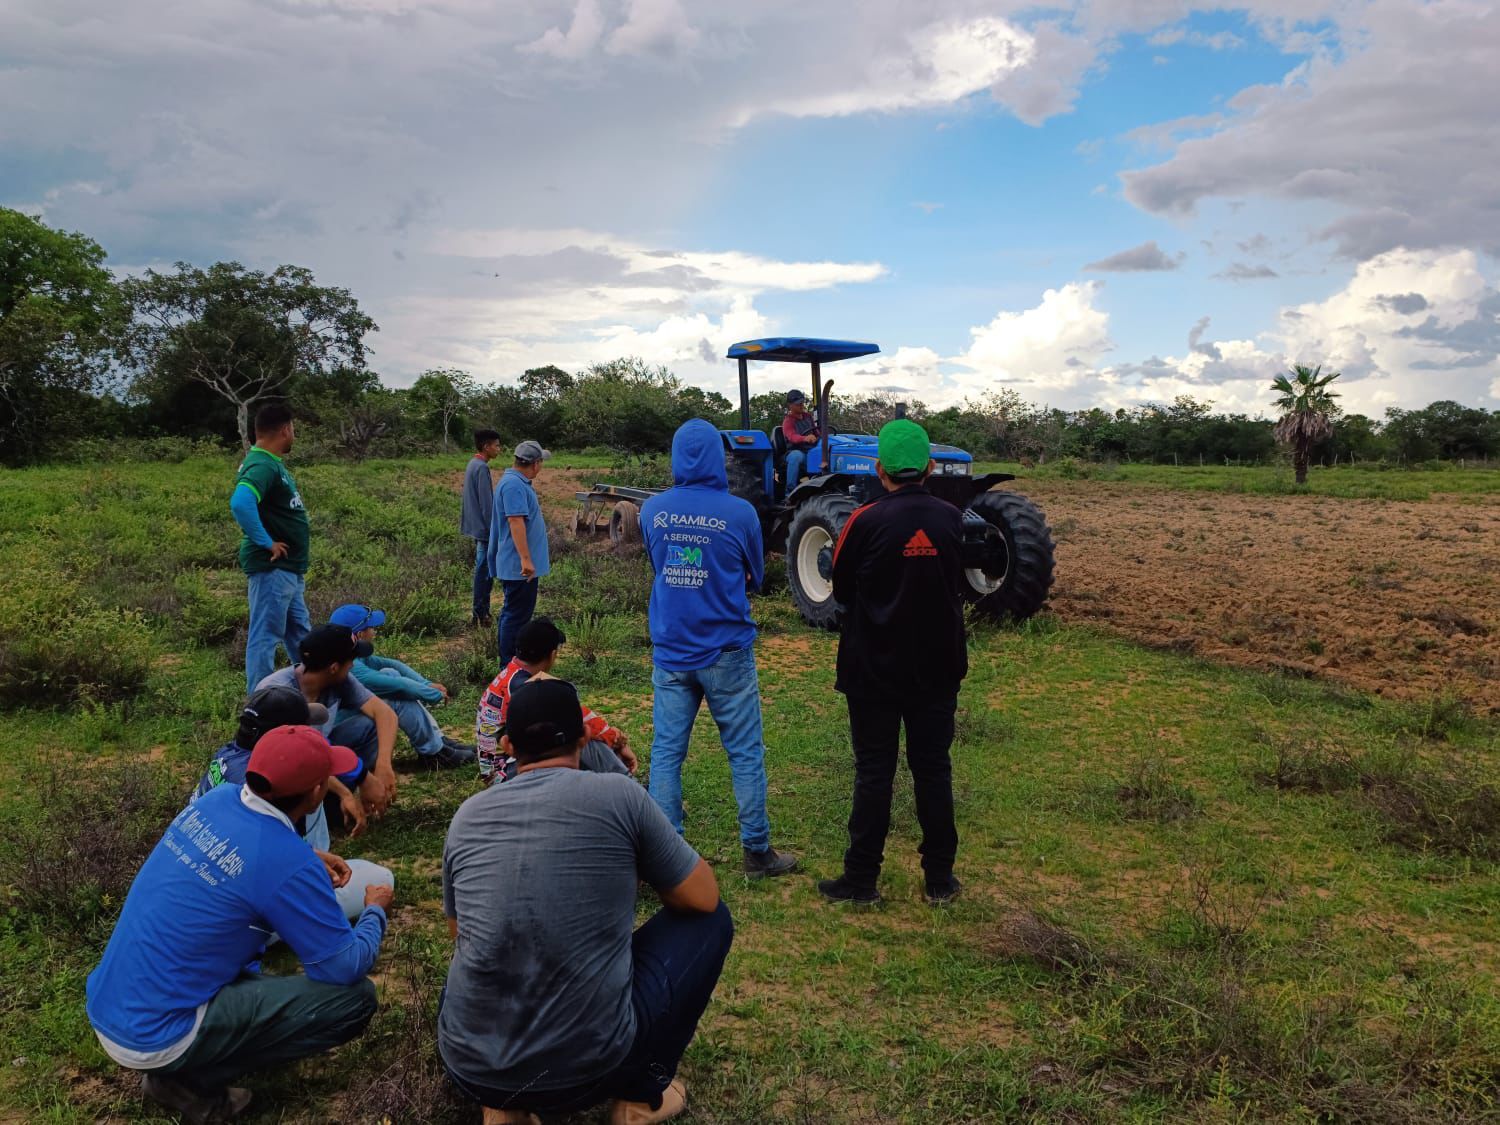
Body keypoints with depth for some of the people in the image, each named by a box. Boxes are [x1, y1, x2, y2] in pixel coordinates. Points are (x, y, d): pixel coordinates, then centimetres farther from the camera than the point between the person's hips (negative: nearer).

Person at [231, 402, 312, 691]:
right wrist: (266, 543, -25)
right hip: (272, 569, -10)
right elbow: (240, 503, -36)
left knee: (300, 636, 18)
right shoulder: (262, 466, -18)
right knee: (265, 637, -4)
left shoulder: (272, 462, 13)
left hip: (289, 570, 10)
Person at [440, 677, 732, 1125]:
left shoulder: (468, 815, 5)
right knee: (709, 921, 15)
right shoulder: (619, 795, -7)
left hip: (470, 1066, 4)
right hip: (587, 1067, -4)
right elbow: (702, 898, 4)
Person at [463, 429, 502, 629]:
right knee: (484, 571, -4)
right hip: (484, 528, -10)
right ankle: (481, 615, 1)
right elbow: (486, 504, -21)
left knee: (482, 569, 15)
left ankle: (481, 612, 21)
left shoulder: (473, 464, 12)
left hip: (478, 527, 10)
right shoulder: (482, 468, -19)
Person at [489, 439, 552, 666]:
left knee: (512, 613, 18)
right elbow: (515, 521, -28)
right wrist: (526, 559, -31)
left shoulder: (519, 482, 14)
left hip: (520, 565, 11)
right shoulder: (513, 485, -20)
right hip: (519, 566, -11)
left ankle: (508, 662, 28)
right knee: (517, 615, -5)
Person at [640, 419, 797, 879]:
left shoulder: (652, 510, -1)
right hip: (726, 652, -3)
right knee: (746, 753, 8)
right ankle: (756, 851, 16)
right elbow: (756, 577, 5)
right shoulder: (739, 513, -10)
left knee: (666, 753, 8)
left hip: (670, 651, 3)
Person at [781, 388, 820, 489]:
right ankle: (790, 490, -34)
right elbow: (792, 437, -30)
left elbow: (816, 433, 28)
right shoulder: (788, 421, -8)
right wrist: (805, 438, -50)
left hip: (812, 451, 6)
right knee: (796, 456, -41)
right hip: (796, 451, -6)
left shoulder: (808, 416, 13)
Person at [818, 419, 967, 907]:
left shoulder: (866, 521, -16)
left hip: (875, 668, -3)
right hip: (938, 666, 3)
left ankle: (862, 879, 13)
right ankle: (940, 879, 20)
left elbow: (841, 591, -3)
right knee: (933, 769, 12)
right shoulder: (951, 519, -4)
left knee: (873, 773, 5)